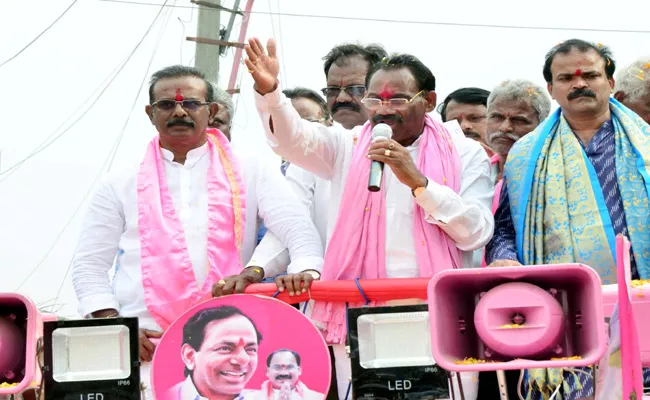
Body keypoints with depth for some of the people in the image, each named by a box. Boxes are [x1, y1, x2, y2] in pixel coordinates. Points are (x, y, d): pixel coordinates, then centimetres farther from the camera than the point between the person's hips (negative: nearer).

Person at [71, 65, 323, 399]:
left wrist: (306, 271, -20)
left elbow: (298, 230, 1)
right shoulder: (121, 186, 14)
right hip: (146, 348, 0)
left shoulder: (250, 172, 12)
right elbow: (89, 266, 12)